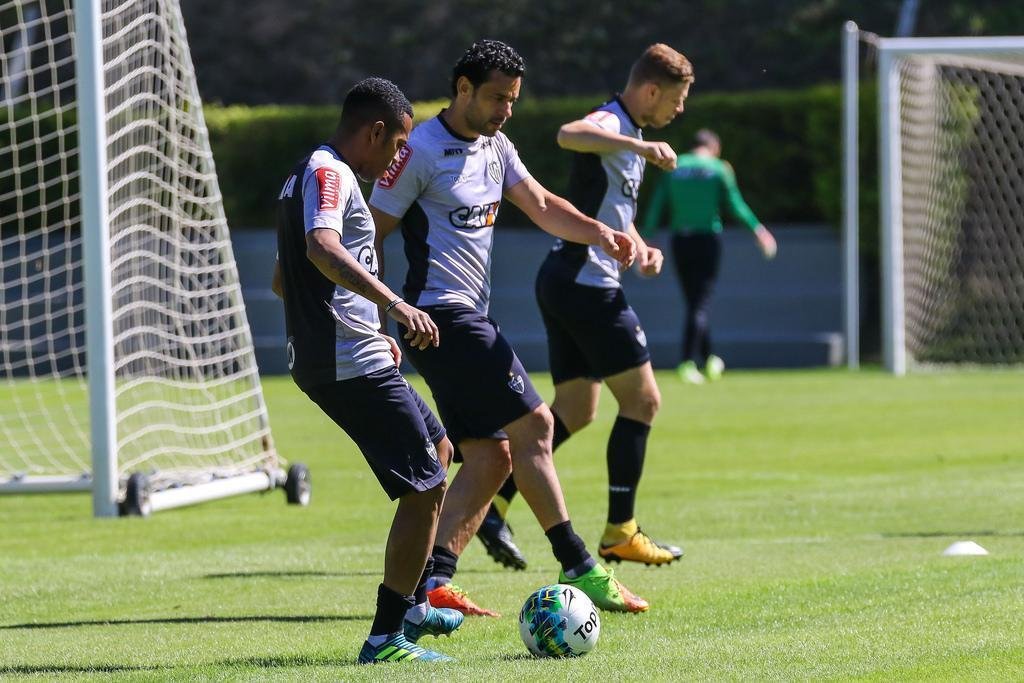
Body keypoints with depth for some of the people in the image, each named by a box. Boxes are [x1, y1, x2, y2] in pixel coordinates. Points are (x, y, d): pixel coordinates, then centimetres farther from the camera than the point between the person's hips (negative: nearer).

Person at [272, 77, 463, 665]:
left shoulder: (309, 175, 20)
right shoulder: (330, 173, -12)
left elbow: (284, 281, 30)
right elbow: (322, 248, -32)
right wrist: (397, 305, -40)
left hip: (321, 361, 11)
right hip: (354, 367, -11)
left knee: (438, 447, 25)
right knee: (427, 488, -7)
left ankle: (413, 604, 29)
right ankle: (388, 637, -5)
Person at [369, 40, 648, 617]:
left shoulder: (496, 148, 15)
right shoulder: (421, 152, -11)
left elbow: (541, 207, 10)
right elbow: (371, 233, -10)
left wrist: (599, 232, -9)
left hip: (471, 319, 10)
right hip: (443, 316, -10)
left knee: (492, 456, 4)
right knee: (532, 424, -11)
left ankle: (432, 580, 1)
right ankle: (580, 570, -9)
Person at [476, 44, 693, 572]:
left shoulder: (628, 134, 20)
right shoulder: (608, 123, -12)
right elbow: (568, 135, -37)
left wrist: (641, 249, 13)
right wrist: (641, 146, -43)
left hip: (565, 284, 10)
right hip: (586, 284, -10)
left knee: (574, 410, 10)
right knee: (642, 400, -3)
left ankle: (493, 502, 3)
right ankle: (620, 532, 1)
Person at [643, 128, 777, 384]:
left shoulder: (674, 169, 6)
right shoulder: (718, 169, -1)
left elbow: (656, 208, 2)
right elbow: (735, 206, -4)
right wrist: (758, 229, 7)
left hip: (680, 240, 3)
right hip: (707, 238, -3)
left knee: (695, 302, 14)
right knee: (701, 303, -2)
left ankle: (708, 361, 24)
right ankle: (688, 361, -15)